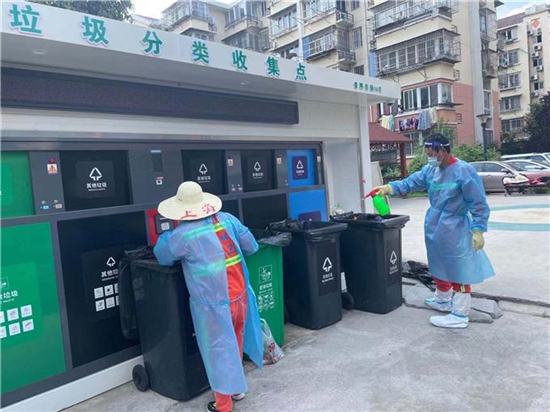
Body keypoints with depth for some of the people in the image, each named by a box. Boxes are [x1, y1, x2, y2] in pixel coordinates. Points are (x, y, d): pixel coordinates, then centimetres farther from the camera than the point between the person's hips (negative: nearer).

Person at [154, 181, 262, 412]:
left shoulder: (181, 235, -14)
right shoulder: (227, 219, -1)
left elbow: (162, 257, 4)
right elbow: (252, 247, 7)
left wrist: (166, 236, 21)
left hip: (213, 304, -5)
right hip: (240, 296, 5)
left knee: (219, 350, 11)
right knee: (234, 344, 24)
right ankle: (236, 388, 43)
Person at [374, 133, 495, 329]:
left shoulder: (464, 171, -16)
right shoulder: (430, 170, 4)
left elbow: (478, 203, -15)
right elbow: (410, 183, 2)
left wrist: (477, 230, -17)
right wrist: (388, 187, -14)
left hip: (455, 230, -8)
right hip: (434, 228, 8)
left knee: (458, 270, 0)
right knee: (439, 266, 21)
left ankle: (459, 316, 9)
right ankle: (442, 300, 41)